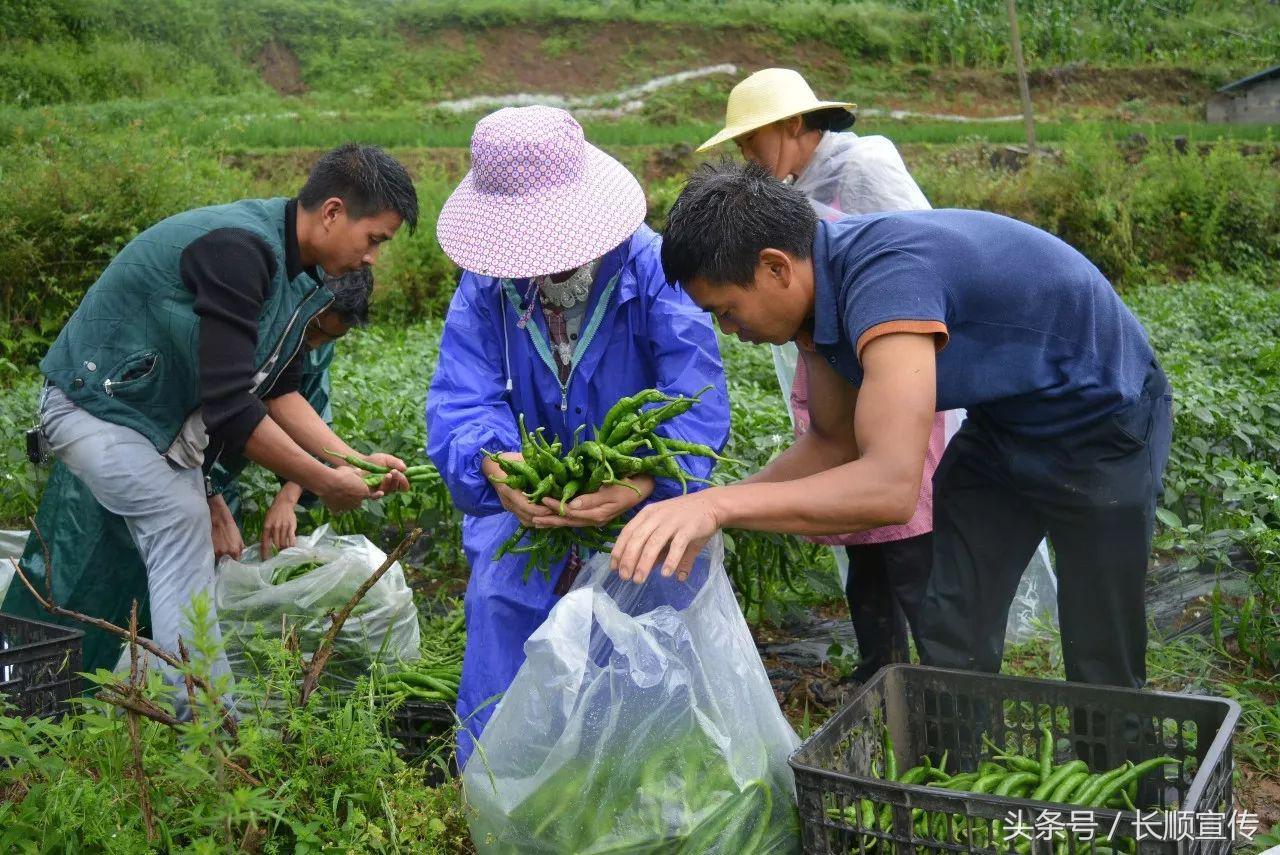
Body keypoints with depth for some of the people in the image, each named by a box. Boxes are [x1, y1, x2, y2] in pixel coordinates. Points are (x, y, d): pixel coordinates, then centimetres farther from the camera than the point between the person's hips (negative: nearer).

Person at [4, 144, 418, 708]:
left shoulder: (300, 272, -1)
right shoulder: (239, 250, -32)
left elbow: (274, 390, 2)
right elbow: (229, 407, -35)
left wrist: (353, 461, -8)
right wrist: (322, 482, -27)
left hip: (169, 415, 10)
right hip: (97, 406, -9)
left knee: (186, 535, 6)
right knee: (181, 524, -19)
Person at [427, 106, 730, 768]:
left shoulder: (652, 269, -16)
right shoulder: (485, 285, -6)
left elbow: (697, 399, -27)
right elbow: (461, 402, -17)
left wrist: (644, 478, -46)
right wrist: (496, 468, -40)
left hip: (641, 502, -2)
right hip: (525, 507, 2)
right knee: (499, 604, -8)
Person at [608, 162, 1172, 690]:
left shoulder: (885, 277, -36)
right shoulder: (813, 284, -9)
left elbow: (892, 486, -45)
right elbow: (835, 444, 0)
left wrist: (718, 502, -48)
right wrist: (700, 516, -10)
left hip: (1101, 425, -7)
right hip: (1004, 421, 7)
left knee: (1099, 662, 1)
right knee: (951, 641, 5)